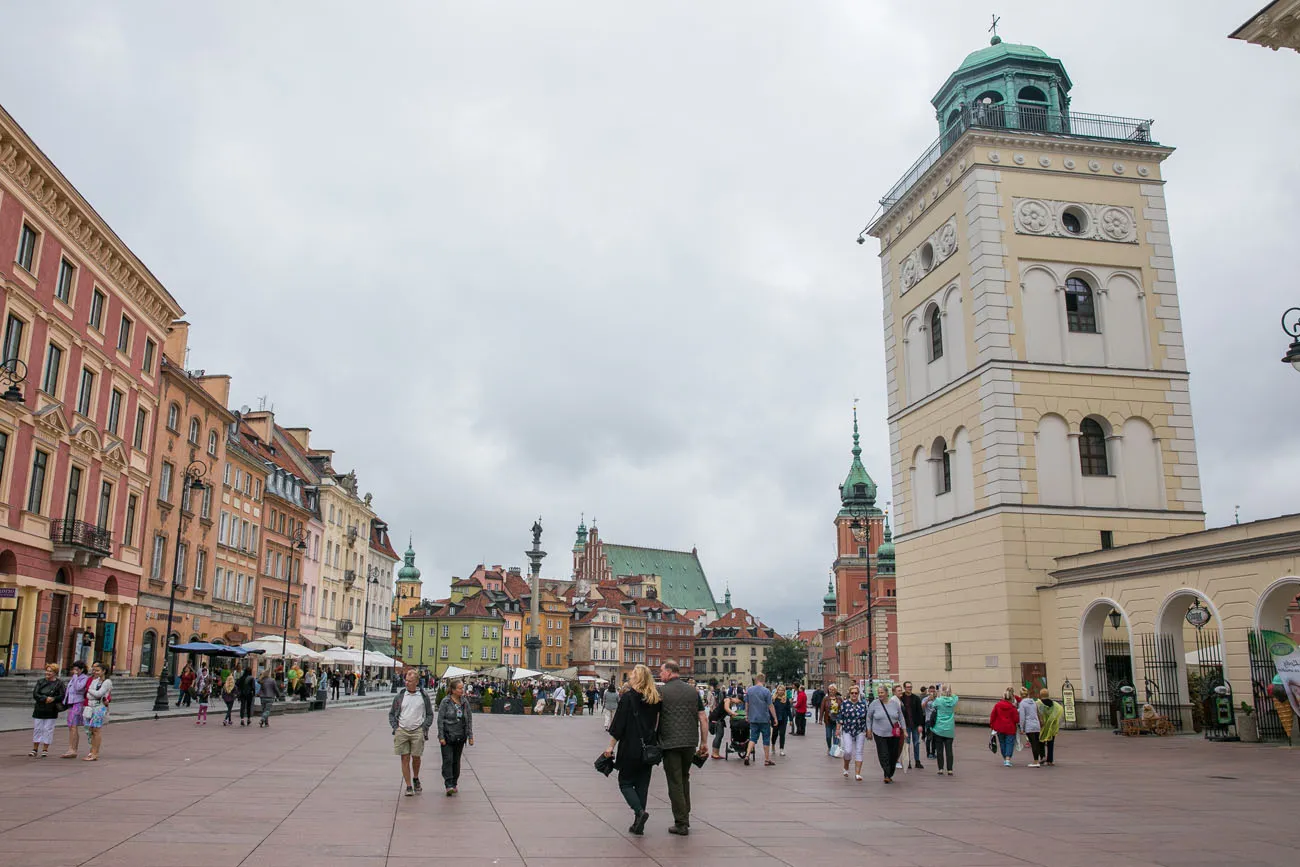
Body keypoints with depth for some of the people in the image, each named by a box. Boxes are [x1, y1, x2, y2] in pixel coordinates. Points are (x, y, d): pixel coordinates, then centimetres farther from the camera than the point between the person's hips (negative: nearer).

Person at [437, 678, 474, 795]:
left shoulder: (465, 702, 6)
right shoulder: (445, 702, -7)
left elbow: (469, 719, 9)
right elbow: (440, 719, -7)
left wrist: (470, 736, 5)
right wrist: (441, 737, -12)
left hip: (460, 736, 4)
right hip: (447, 736, -4)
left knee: (456, 761, 10)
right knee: (448, 760, -10)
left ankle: (454, 783, 20)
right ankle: (448, 785, -11)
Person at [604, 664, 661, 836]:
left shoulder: (628, 697, -11)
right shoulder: (656, 699, 4)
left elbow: (619, 724, -11)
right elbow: (658, 724, 9)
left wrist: (611, 746, -6)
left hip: (630, 748, -5)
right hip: (649, 749, 5)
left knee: (625, 782, 9)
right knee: (642, 784, 12)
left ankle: (639, 811, -13)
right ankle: (638, 825, 13)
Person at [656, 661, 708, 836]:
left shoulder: (661, 691, -5)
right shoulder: (693, 691, 8)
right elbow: (703, 718, 7)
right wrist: (704, 742, 12)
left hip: (670, 743, -4)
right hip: (691, 742, 4)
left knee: (675, 783, 2)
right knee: (684, 779, 20)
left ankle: (681, 824, 3)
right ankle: (685, 818, 24)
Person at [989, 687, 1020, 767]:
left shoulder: (997, 705, 0)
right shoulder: (1012, 707, -11)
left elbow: (992, 716, 3)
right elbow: (1016, 719, -8)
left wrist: (992, 726, 13)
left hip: (1000, 728, 3)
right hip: (1010, 729, -3)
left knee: (1002, 743, 15)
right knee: (1009, 743, 1)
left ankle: (1005, 759, 22)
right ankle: (1007, 759, -13)